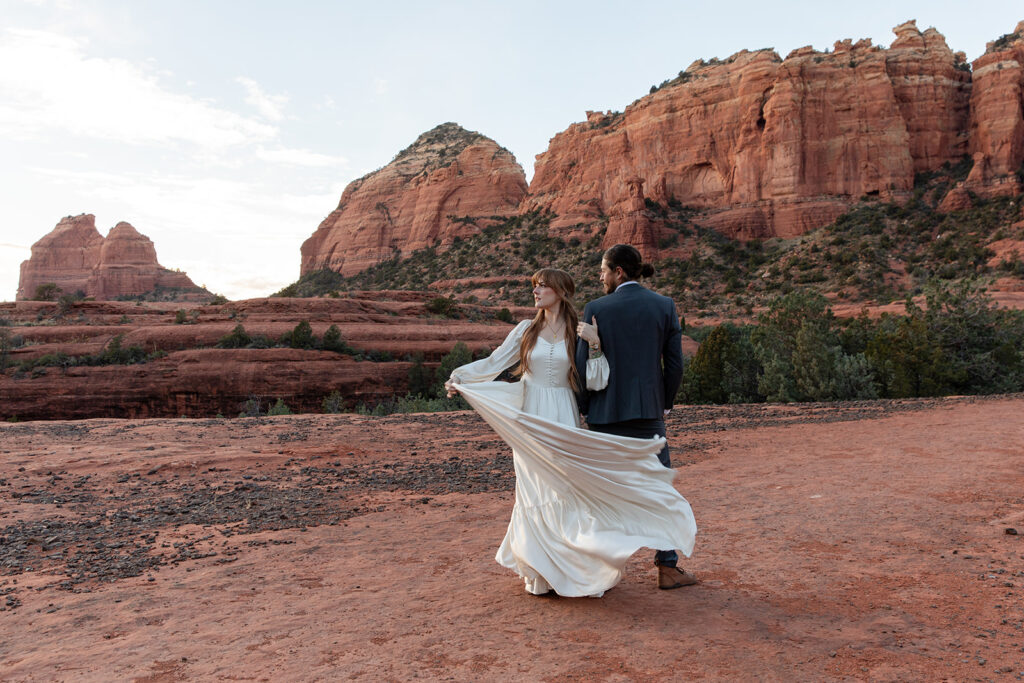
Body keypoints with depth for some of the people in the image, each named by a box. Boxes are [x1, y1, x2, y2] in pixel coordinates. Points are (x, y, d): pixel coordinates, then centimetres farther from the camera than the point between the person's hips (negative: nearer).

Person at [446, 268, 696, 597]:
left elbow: (595, 382, -3)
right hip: (531, 419, 1)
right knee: (536, 492, 4)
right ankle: (542, 569, 16)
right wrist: (459, 376, -10)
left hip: (563, 420, -1)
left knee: (566, 487, 0)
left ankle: (571, 566, 15)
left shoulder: (578, 333, 2)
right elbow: (494, 362, 2)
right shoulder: (526, 330, 5)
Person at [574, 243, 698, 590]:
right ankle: (668, 567, 15)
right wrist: (664, 404, 13)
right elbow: (675, 363, 0)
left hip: (605, 411, 0)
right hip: (648, 411, 1)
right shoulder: (664, 306, 1)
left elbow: (583, 364, -4)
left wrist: (584, 409, 8)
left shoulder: (595, 309, -4)